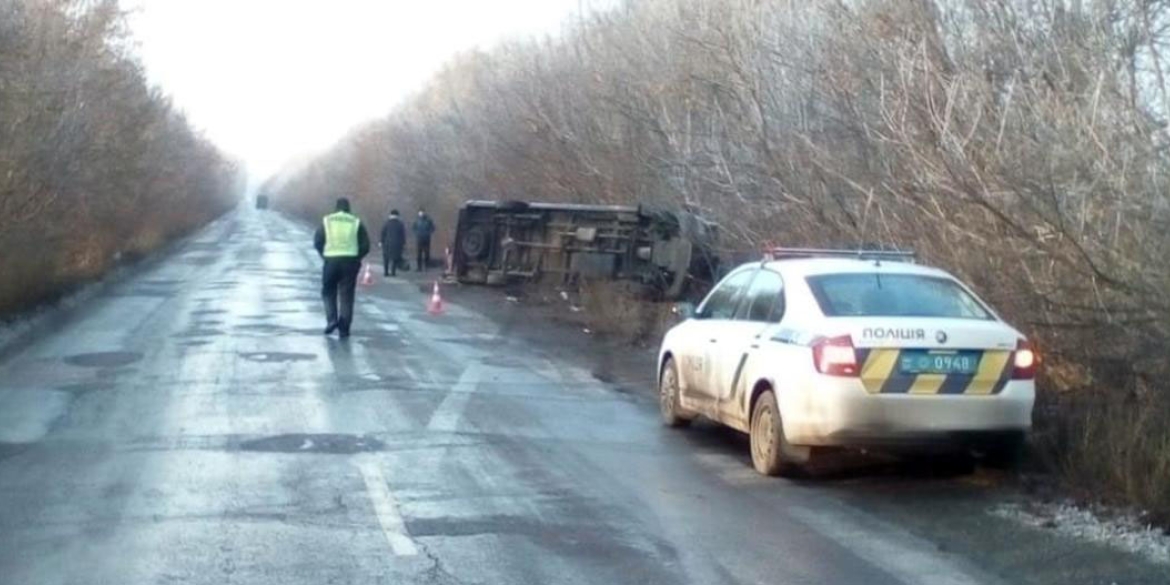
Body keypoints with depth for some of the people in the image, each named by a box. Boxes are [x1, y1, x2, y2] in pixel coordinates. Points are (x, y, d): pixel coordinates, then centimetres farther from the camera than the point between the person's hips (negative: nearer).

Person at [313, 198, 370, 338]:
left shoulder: (327, 221, 5)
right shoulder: (356, 222, 6)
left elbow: (317, 242, -1)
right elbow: (365, 245, 3)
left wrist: (324, 255, 12)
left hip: (331, 260, 0)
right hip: (350, 261, 0)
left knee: (328, 292, 16)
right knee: (346, 295, 5)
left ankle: (332, 319, -2)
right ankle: (344, 328, 1)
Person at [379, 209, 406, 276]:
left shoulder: (386, 223, -5)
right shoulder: (400, 224, -1)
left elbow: (383, 233, -3)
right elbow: (403, 234, 0)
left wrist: (381, 242, 4)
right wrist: (404, 243, 7)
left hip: (387, 243, 0)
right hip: (397, 244, 0)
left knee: (386, 258, 9)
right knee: (395, 258, 6)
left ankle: (386, 272, 7)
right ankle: (393, 272, 2)